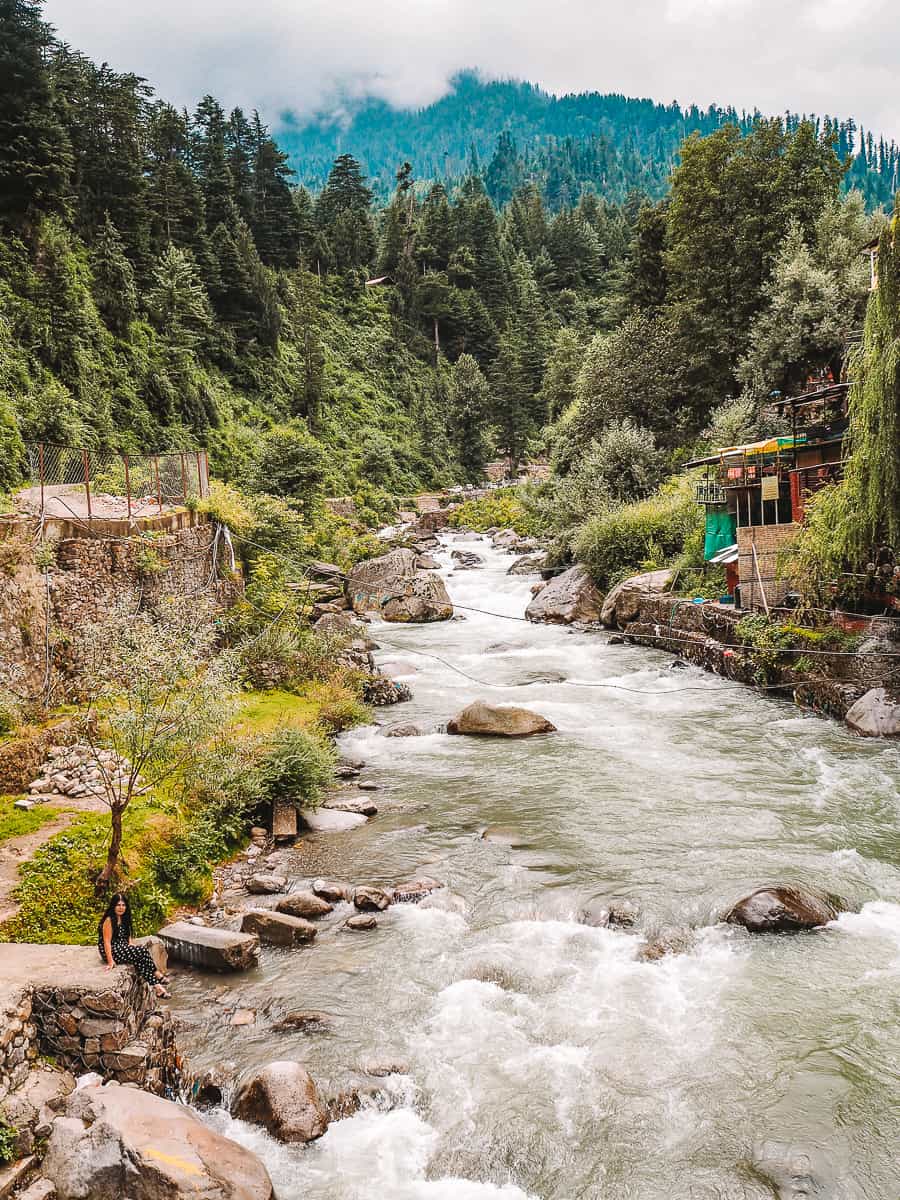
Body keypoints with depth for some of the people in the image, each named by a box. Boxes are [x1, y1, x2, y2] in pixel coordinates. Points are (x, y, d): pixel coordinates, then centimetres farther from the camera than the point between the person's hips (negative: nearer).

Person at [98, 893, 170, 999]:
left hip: (122, 949, 8)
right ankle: (157, 976, -12)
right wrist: (110, 961, -22)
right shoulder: (109, 920, -14)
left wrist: (132, 949, 1)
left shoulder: (123, 919, 11)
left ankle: (155, 984, -22)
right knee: (142, 951, -22)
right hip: (112, 952, -8)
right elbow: (107, 942, -18)